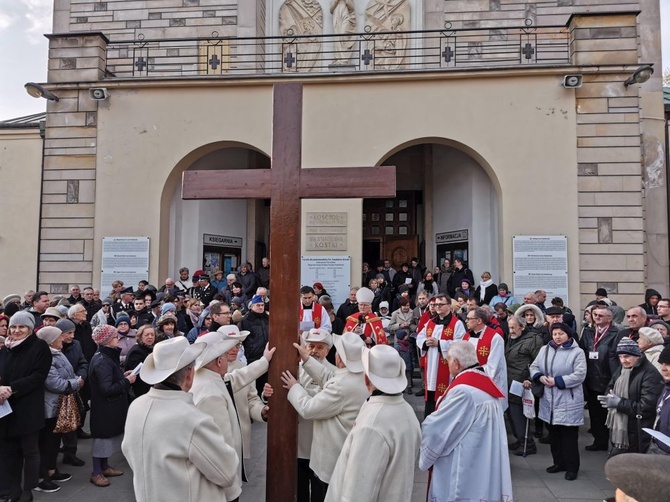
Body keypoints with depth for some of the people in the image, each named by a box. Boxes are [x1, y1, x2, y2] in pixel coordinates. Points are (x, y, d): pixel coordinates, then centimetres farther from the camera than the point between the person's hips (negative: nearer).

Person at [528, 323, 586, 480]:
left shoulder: (577, 352, -7)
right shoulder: (545, 349, 7)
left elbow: (579, 375, -16)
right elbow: (534, 367, 11)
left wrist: (557, 381, -18)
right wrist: (540, 377, -11)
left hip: (568, 401, -5)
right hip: (549, 400, 5)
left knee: (569, 436, 3)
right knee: (553, 434, 16)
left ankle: (572, 467, 18)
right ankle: (559, 462, 31)